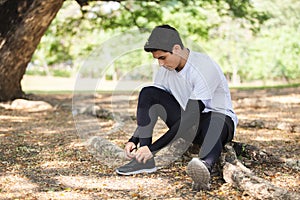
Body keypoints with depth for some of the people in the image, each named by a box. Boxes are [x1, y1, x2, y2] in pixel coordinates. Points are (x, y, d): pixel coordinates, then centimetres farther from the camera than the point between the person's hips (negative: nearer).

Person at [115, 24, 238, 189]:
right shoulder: (166, 70, -4)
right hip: (187, 121, 7)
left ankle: (205, 164, -76)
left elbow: (191, 117, -33)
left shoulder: (204, 68, -27)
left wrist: (152, 148, -35)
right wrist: (134, 140, -14)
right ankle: (144, 160, -24)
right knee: (147, 93, -13)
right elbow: (149, 108, 3)